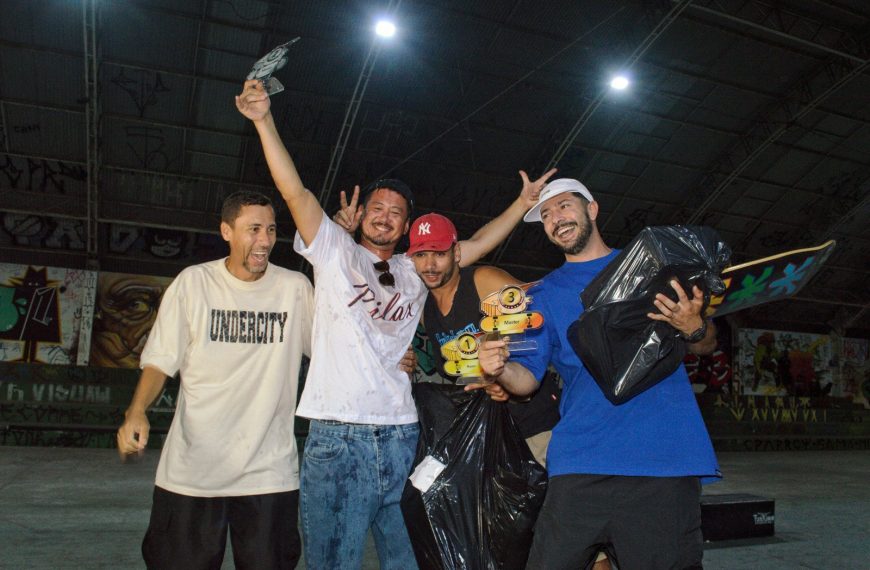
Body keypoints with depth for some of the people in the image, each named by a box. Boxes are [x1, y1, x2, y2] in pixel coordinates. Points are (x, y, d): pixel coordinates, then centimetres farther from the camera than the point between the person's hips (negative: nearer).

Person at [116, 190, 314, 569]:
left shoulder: (295, 288, 0)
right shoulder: (193, 283, -1)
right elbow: (160, 361, 0)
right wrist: (136, 412, -16)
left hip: (269, 473, 0)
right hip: (190, 470, 0)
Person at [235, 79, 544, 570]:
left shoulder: (414, 271, 18)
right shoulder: (335, 250, 8)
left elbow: (475, 246, 21)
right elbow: (295, 191, -3)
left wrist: (523, 203, 18)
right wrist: (264, 121, -13)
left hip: (402, 434, 4)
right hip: (338, 436, -3)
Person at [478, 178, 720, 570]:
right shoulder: (544, 295, 14)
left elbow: (707, 346, 15)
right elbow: (527, 377, 6)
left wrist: (694, 327, -8)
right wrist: (500, 368, -17)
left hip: (666, 454, 0)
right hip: (582, 465, 0)